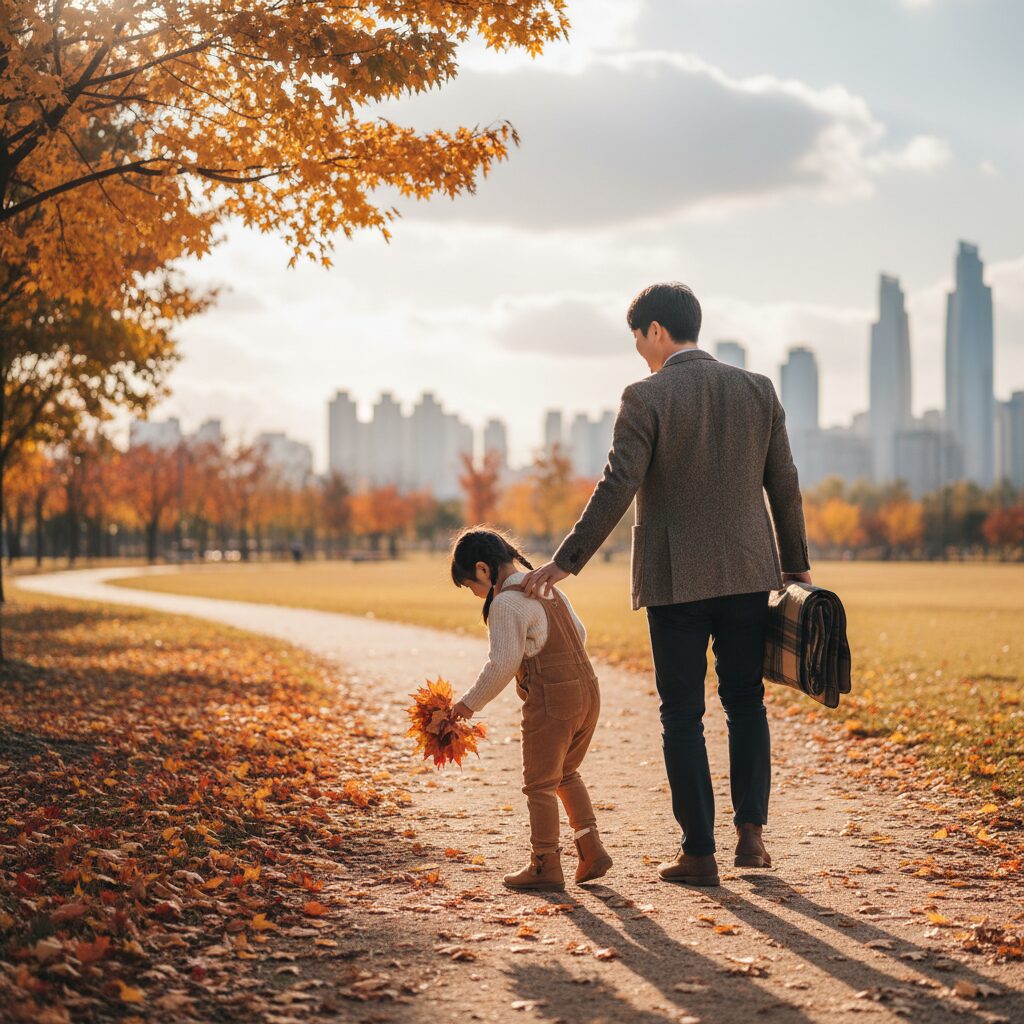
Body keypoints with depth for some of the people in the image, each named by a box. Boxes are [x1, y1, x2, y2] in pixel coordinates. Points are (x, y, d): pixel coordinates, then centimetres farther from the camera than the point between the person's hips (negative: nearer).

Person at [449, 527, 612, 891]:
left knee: (540, 783, 4)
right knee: (566, 774, 22)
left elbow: (503, 664, -19)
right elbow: (579, 633, 23)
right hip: (588, 691, 9)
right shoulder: (549, 589, 13)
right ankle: (591, 849, 17)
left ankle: (546, 865, 10)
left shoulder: (505, 603, -15)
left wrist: (471, 702, -9)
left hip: (551, 703, -9)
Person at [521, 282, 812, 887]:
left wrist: (566, 562, -8)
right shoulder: (758, 390, 5)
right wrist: (796, 564, 18)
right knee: (746, 700, 17)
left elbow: (617, 489, -14)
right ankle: (751, 829, 7)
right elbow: (785, 486, 8)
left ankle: (699, 853, 8)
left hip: (675, 580, -4)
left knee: (683, 714, 6)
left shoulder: (646, 398, -8)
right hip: (748, 572, 4)